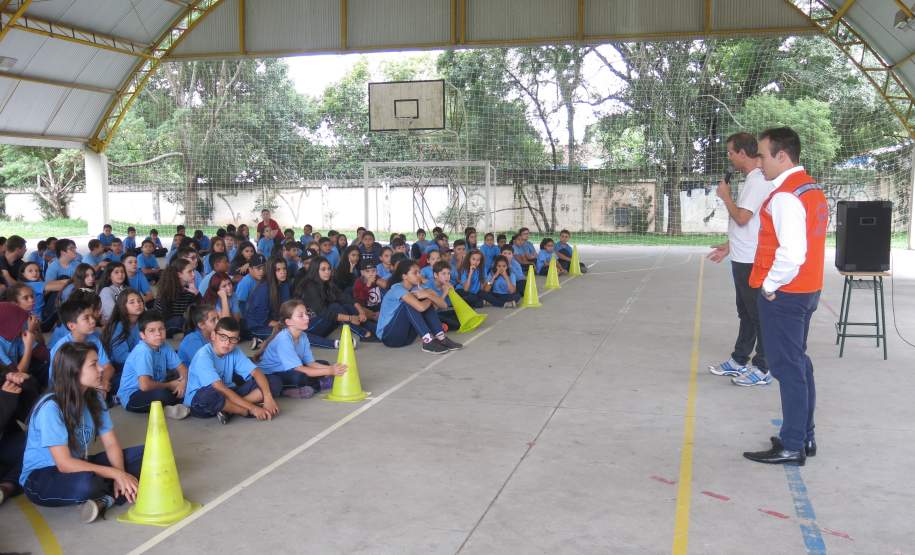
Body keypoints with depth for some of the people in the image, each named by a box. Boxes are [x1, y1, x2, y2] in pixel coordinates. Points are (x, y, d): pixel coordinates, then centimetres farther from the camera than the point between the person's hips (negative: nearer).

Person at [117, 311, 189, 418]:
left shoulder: (164, 346, -4)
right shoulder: (143, 351, -25)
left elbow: (182, 367, 4)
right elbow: (145, 385, -34)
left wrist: (183, 382, -19)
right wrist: (170, 385, -18)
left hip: (154, 388, 8)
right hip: (131, 398, -8)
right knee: (162, 394, -35)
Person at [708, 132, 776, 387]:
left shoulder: (758, 181, -18)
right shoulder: (753, 179, 13)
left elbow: (741, 217, -24)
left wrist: (726, 196, -9)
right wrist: (729, 246, 23)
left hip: (752, 261, -10)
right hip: (743, 259, 10)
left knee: (757, 315, -1)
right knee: (746, 313, 18)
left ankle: (762, 370, 7)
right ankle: (739, 361, 29)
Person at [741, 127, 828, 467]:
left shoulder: (785, 196, -20)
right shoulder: (812, 189, 12)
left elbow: (791, 254, -27)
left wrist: (770, 285, -14)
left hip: (783, 294, -10)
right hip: (808, 290, 10)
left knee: (788, 368, -3)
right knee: (799, 363, 17)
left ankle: (792, 447, 4)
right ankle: (805, 437, 26)